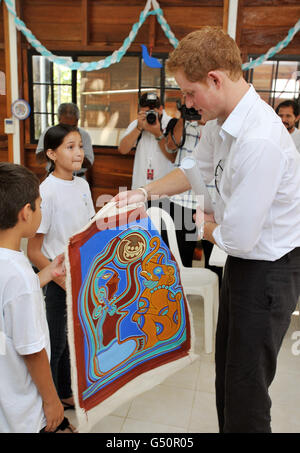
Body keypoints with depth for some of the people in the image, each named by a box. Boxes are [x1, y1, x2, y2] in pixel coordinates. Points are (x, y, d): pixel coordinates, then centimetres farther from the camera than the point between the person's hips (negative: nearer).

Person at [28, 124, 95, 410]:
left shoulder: (82, 185, 2)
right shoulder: (46, 191, -19)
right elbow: (33, 252, -17)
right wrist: (63, 280, -18)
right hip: (56, 278, -6)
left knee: (71, 337, 20)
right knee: (55, 342, 8)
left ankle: (65, 392, 40)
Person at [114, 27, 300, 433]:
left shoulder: (258, 142, -33)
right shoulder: (221, 120, -3)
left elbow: (238, 237, -29)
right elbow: (199, 169, 15)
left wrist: (204, 226, -7)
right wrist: (144, 193, 8)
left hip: (267, 272, -9)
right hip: (243, 260, 9)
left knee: (246, 388, 9)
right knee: (227, 367, 26)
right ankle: (227, 427, 49)